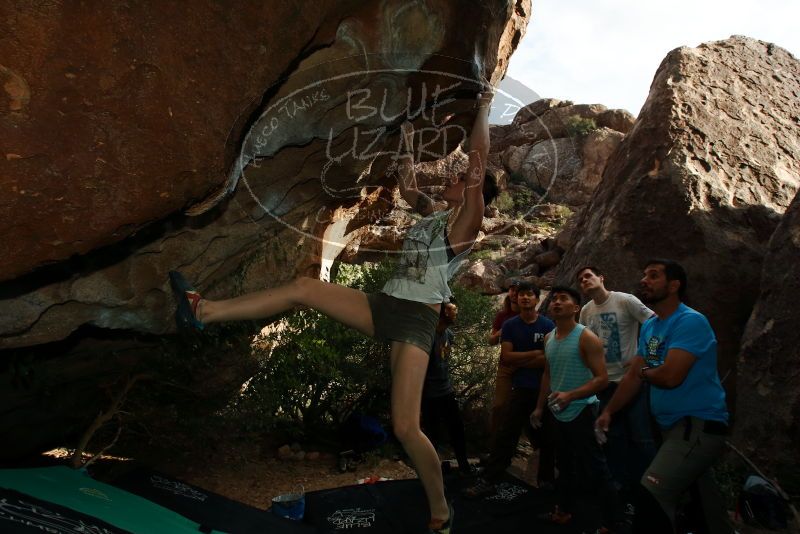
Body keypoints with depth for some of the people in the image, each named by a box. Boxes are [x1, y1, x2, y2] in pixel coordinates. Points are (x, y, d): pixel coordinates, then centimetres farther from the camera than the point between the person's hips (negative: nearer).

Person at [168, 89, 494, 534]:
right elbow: (406, 186, 33)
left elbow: (478, 164, -9)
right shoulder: (431, 216, 19)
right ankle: (202, 311, -3)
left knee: (406, 428, -13)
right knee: (305, 288, -5)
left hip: (416, 320, -7)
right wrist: (408, 144, 36)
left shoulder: (466, 223, -2)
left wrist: (484, 110, -1)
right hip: (384, 306, 8)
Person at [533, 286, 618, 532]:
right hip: (560, 414, 7)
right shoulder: (549, 338, 6)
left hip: (582, 412, -7)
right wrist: (540, 407, 17)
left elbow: (602, 378, -19)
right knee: (565, 465, 20)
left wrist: (570, 395, -29)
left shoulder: (586, 337, -15)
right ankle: (564, 511, 36)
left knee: (595, 470, -1)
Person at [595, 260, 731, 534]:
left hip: (700, 423, -9)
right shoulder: (648, 326, 9)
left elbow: (670, 376, -27)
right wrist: (608, 412, 8)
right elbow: (633, 376, 12)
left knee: (652, 498, -20)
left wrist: (643, 371, -6)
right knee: (701, 503, 24)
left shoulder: (691, 321, -18)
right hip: (671, 425, 9)